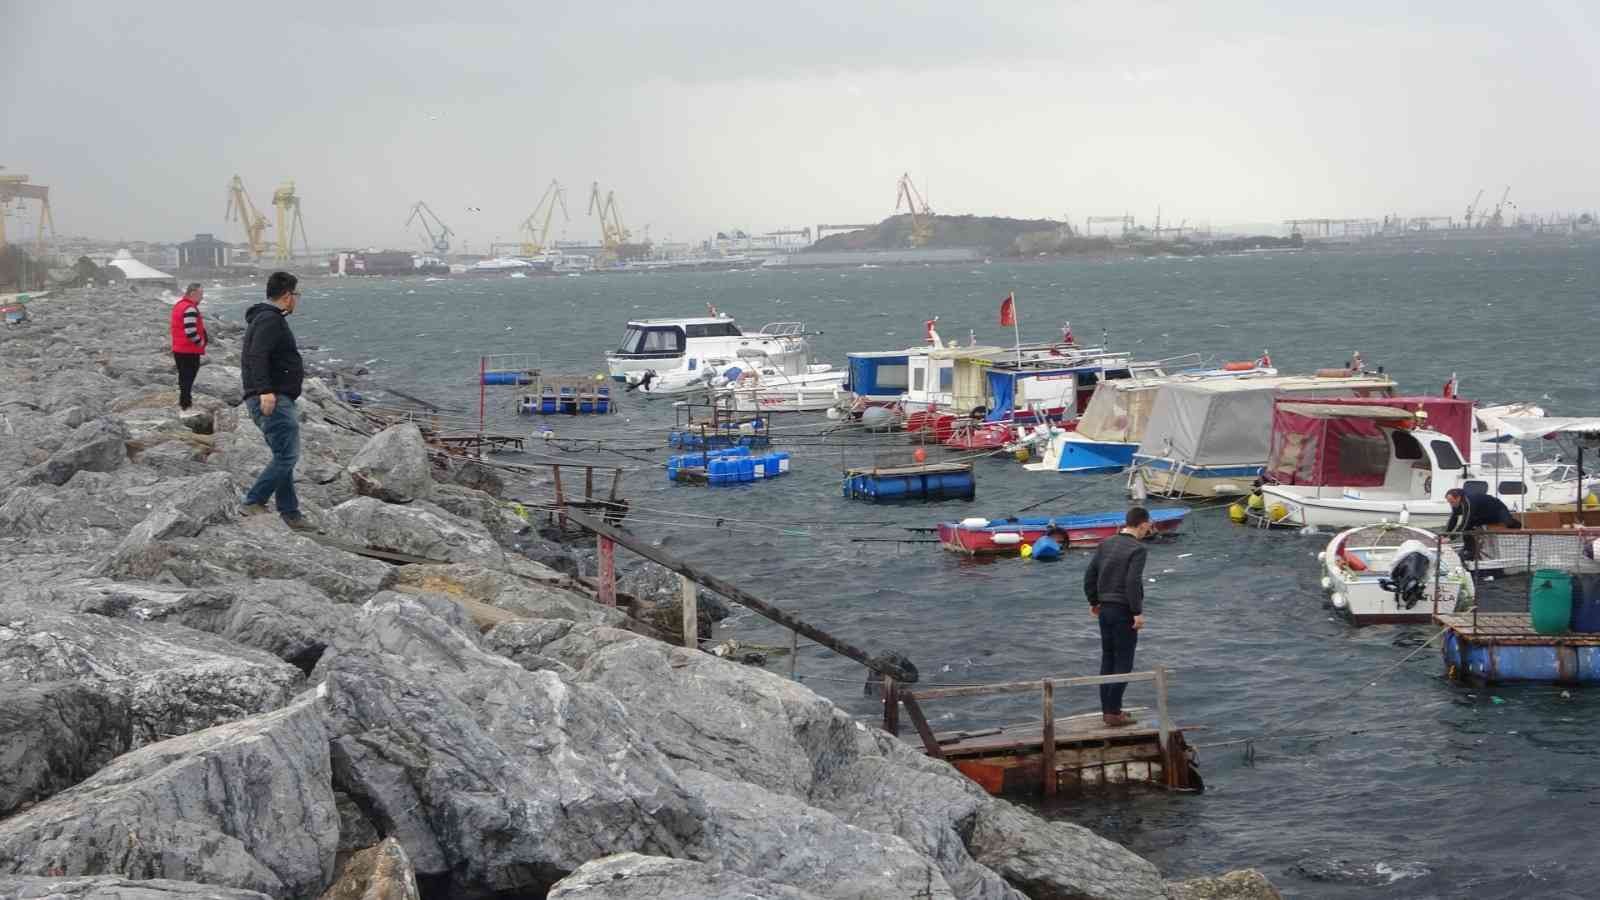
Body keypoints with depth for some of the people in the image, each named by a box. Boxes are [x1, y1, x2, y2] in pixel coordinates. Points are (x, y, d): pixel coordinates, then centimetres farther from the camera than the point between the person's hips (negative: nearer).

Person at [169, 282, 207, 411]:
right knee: (189, 377, -6)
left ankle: (185, 400, 27)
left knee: (184, 376, 18)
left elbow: (172, 325, 22)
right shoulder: (190, 309, -20)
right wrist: (200, 342, -11)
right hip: (190, 351, -10)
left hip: (178, 349, 10)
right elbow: (191, 331, -29)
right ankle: (185, 404, -5)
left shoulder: (179, 305, 13)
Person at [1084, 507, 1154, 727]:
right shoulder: (1137, 549, -14)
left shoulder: (1105, 544, 8)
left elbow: (1089, 575, 10)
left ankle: (1107, 709, 17)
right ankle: (1114, 713, -1)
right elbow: (1133, 582, -22)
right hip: (1124, 612, -7)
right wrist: (1137, 612, -16)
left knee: (1108, 660, 13)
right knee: (1123, 663, -1)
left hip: (1105, 609, 7)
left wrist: (1094, 602, 21)